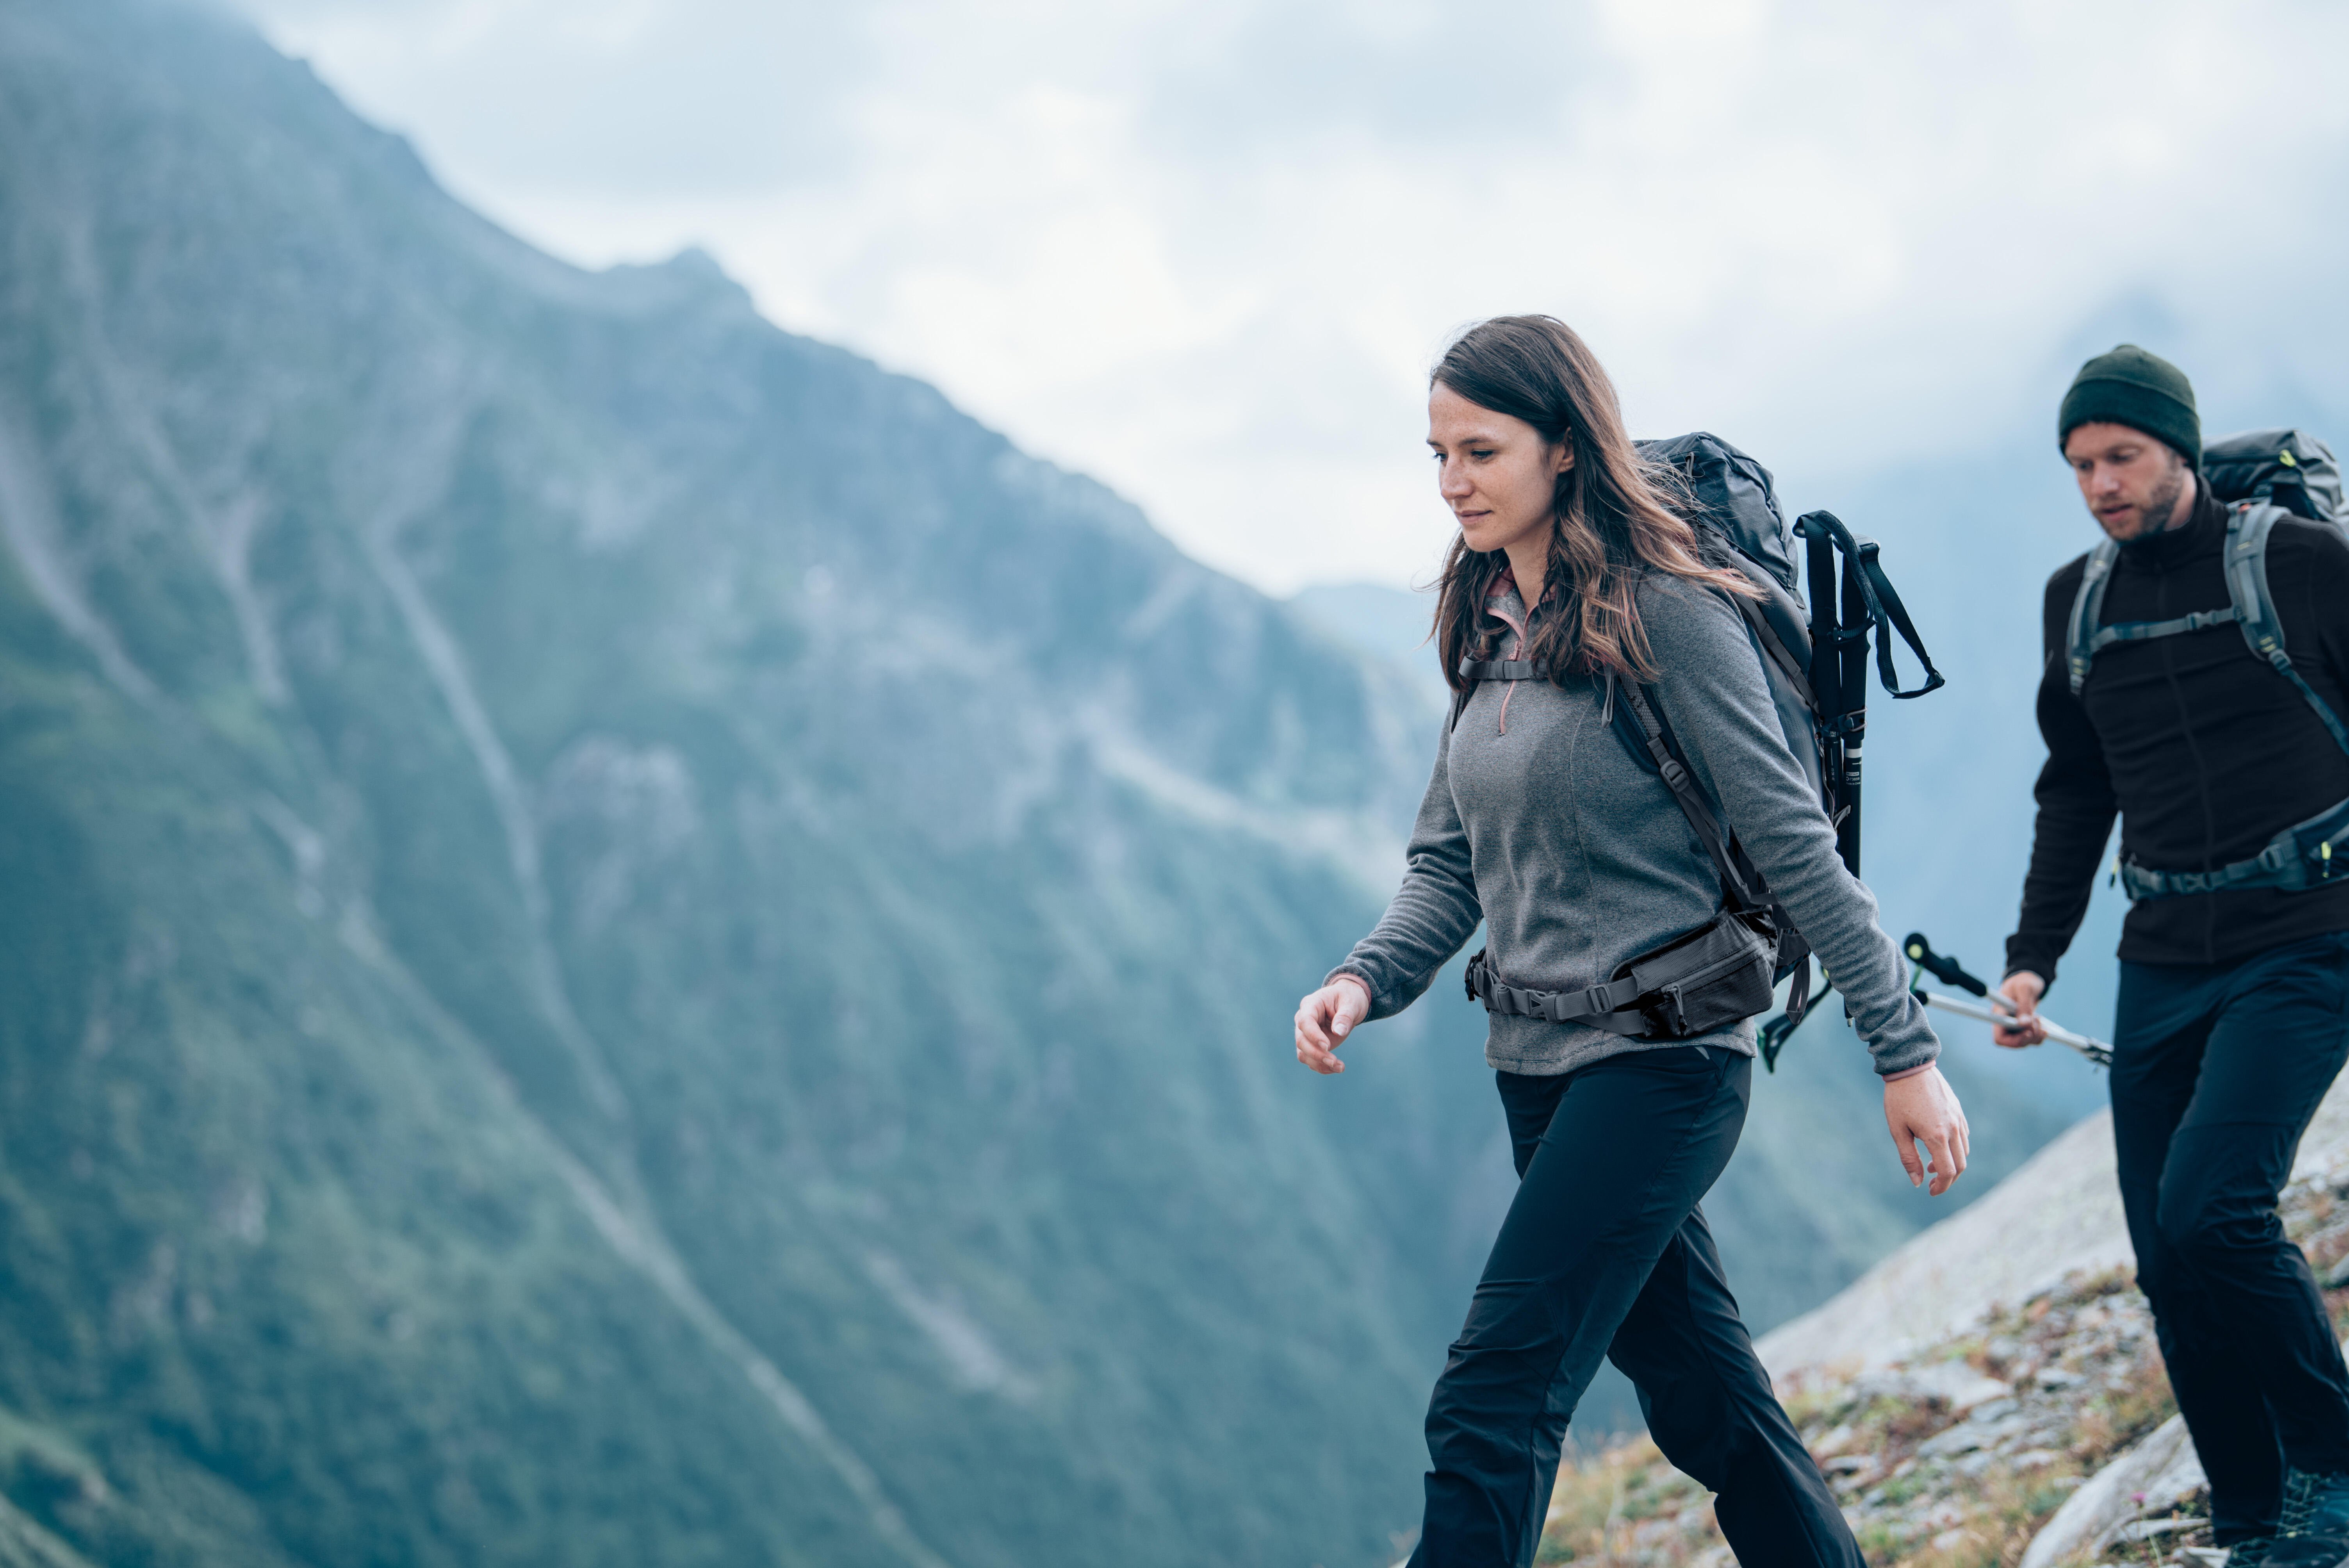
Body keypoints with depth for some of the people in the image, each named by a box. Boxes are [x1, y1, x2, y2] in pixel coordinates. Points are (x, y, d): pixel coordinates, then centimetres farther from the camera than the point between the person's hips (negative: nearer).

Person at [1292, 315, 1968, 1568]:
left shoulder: (1663, 616, -13)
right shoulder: (1487, 630, 10)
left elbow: (1793, 843, -13)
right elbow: (1449, 865, 11)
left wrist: (1904, 1051, -13)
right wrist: (1366, 979, -7)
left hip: (1662, 1061, -8)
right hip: (1539, 1072, 8)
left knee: (1492, 1404, -13)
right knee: (1705, 1403, 15)